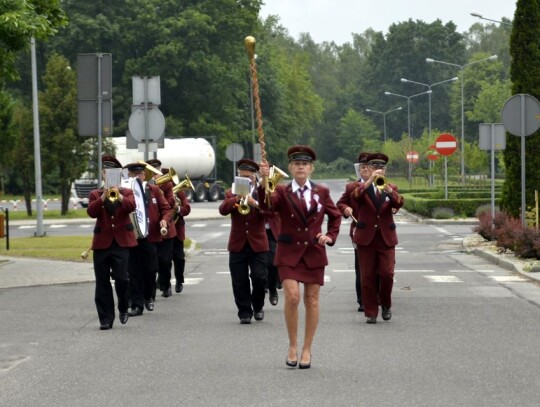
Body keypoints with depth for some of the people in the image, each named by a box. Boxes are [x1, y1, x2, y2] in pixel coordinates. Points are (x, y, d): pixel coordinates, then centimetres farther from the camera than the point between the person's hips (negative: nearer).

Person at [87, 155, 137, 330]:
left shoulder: (126, 192, 9)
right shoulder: (95, 194, 10)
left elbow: (131, 206, -12)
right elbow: (91, 212, -8)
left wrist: (119, 197, -29)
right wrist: (103, 198, -22)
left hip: (122, 241, -1)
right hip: (102, 242, 1)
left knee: (121, 278, -11)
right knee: (102, 282, 1)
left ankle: (123, 308, 14)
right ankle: (105, 318, 6)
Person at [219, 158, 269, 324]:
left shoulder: (262, 193, 6)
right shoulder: (231, 194, 9)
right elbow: (223, 210, -10)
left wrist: (255, 203, -28)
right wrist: (237, 198, -25)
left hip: (258, 244, -1)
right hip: (238, 244, 1)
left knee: (259, 278, -5)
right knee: (240, 282, 0)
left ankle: (258, 307, 16)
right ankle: (244, 312, 8)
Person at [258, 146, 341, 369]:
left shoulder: (322, 192, 5)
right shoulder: (282, 192, -2)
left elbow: (335, 216, 18)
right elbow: (267, 205, -23)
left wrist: (330, 236, 3)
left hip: (314, 252, 2)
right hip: (289, 252, -2)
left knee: (311, 300, 5)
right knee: (292, 296, -16)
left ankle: (306, 349, 16)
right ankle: (292, 346, 2)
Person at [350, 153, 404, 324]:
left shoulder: (391, 188, 10)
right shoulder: (361, 186, 6)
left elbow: (399, 203, -10)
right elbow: (354, 196, -17)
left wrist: (388, 190, -29)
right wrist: (369, 181, -28)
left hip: (386, 237, 1)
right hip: (366, 237, -1)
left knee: (387, 274, -7)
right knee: (368, 276, 0)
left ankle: (385, 304, 16)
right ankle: (370, 312, 7)